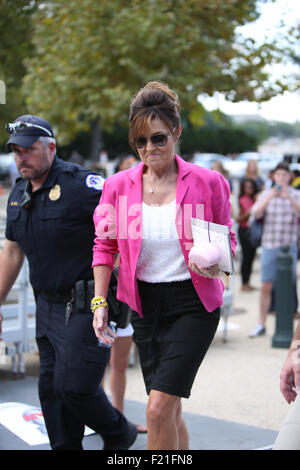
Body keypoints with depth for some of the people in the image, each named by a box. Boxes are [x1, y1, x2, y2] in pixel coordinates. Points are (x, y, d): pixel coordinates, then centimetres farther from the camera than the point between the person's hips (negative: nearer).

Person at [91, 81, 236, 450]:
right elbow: (104, 246, 8)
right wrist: (99, 302, 0)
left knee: (159, 409, -13)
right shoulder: (118, 186, 0)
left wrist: (215, 264, -18)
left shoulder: (207, 183, -7)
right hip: (145, 304, 4)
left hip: (193, 304, -3)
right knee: (170, 411, 12)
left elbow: (227, 239, 4)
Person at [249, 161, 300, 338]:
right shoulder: (266, 194, 8)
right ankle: (261, 325, 10)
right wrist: (269, 198, -21)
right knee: (266, 286, 1)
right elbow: (256, 213, -6)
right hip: (269, 245, 1)